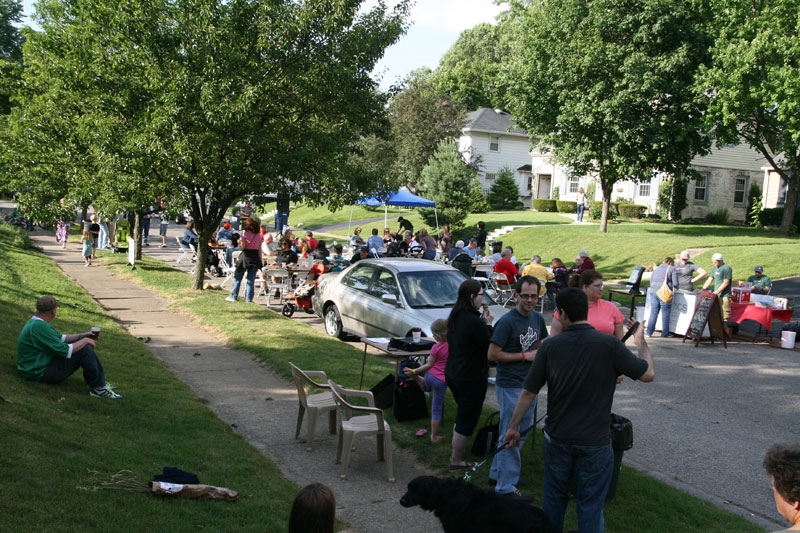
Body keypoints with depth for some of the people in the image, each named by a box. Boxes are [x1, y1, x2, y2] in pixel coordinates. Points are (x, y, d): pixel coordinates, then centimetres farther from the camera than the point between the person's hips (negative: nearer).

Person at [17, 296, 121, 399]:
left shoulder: (36, 323, 8)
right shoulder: (39, 327, -25)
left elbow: (60, 338, 23)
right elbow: (64, 351, -25)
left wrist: (82, 336, 16)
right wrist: (85, 340, -10)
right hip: (41, 373, -11)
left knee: (83, 344, 11)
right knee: (84, 349, -16)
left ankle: (100, 382, 11)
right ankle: (98, 388, -5)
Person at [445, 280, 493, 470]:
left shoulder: (455, 317, 4)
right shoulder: (474, 322, -24)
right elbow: (489, 346, -15)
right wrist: (488, 324, -5)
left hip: (452, 374, 9)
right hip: (472, 379, -9)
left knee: (462, 416, 26)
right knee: (466, 421, 6)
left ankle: (456, 452, 37)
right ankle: (456, 461, 18)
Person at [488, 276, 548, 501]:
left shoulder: (538, 319, 6)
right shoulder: (507, 322, -17)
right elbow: (493, 354, -18)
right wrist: (524, 356, -17)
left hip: (529, 384, 8)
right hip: (510, 386, -8)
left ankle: (498, 472, 33)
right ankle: (506, 487, 7)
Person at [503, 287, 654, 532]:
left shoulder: (549, 346, -9)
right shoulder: (609, 344, -15)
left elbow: (528, 393, -5)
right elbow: (648, 374, -4)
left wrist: (513, 427, 6)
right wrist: (641, 343, 14)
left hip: (557, 439, 2)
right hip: (595, 442, -2)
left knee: (554, 497, 19)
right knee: (590, 503, 10)